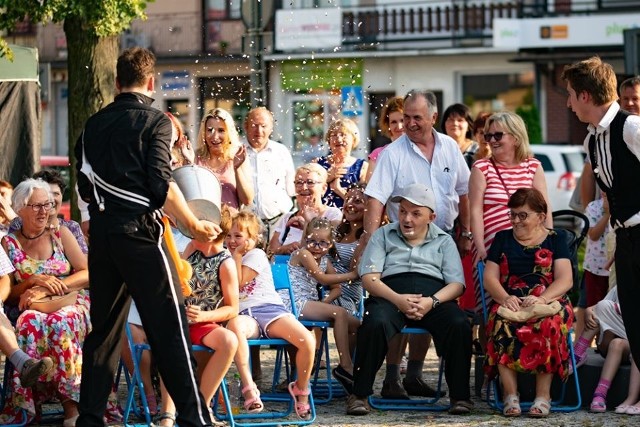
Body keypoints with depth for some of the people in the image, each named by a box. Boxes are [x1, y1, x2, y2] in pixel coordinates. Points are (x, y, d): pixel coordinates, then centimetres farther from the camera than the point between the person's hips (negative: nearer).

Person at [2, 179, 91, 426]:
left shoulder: (61, 234, 13)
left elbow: (87, 274, 4)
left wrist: (47, 289, -10)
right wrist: (34, 281, -11)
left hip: (71, 304, 0)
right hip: (30, 308, 0)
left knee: (59, 322, -37)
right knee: (31, 322, -38)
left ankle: (70, 404, -38)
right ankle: (70, 399, -39)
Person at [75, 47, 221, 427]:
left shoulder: (94, 124, 13)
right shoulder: (154, 121, -5)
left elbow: (85, 187, 15)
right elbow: (161, 185, -14)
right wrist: (196, 227, -6)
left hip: (102, 233, 6)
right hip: (139, 231, -6)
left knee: (104, 327, 12)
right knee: (169, 325, -4)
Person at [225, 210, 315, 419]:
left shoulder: (256, 255, 9)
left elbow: (239, 283, -3)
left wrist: (237, 255, 5)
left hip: (270, 308, -1)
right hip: (245, 314, 1)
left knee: (308, 341, -28)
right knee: (235, 324, -42)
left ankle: (300, 389, -1)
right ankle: (248, 388, -41)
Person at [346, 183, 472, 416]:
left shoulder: (444, 241, 21)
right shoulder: (383, 235, 19)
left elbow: (457, 284, 9)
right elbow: (369, 278, 6)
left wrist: (432, 302, -14)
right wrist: (397, 299, -14)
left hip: (435, 297, 1)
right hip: (391, 295, -1)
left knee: (460, 326, -32)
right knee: (375, 324, -36)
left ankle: (460, 395, -20)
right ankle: (360, 395, -26)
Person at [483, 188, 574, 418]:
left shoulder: (555, 240, 13)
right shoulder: (502, 239, 19)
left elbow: (565, 280, 0)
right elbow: (490, 277, 9)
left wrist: (542, 298, -20)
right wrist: (505, 298, -13)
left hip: (549, 302, -1)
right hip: (510, 304, 1)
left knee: (548, 324, -38)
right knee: (501, 323, -35)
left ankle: (543, 395, -34)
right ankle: (510, 394, -35)